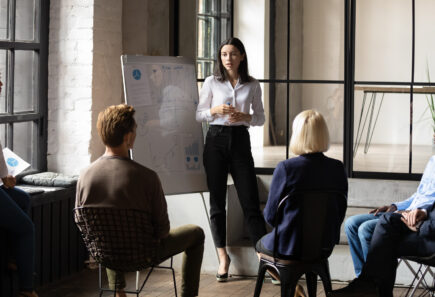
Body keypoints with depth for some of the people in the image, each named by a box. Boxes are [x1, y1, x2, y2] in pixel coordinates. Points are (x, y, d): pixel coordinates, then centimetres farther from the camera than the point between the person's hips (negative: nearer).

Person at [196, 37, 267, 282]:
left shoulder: (252, 85, 5)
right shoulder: (211, 83, 4)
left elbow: (261, 118, 9)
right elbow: (198, 115, 7)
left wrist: (245, 117, -11)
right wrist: (215, 110, -12)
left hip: (240, 140, 0)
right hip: (216, 140, 1)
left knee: (250, 201, -4)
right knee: (217, 200, 3)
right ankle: (223, 256, 12)